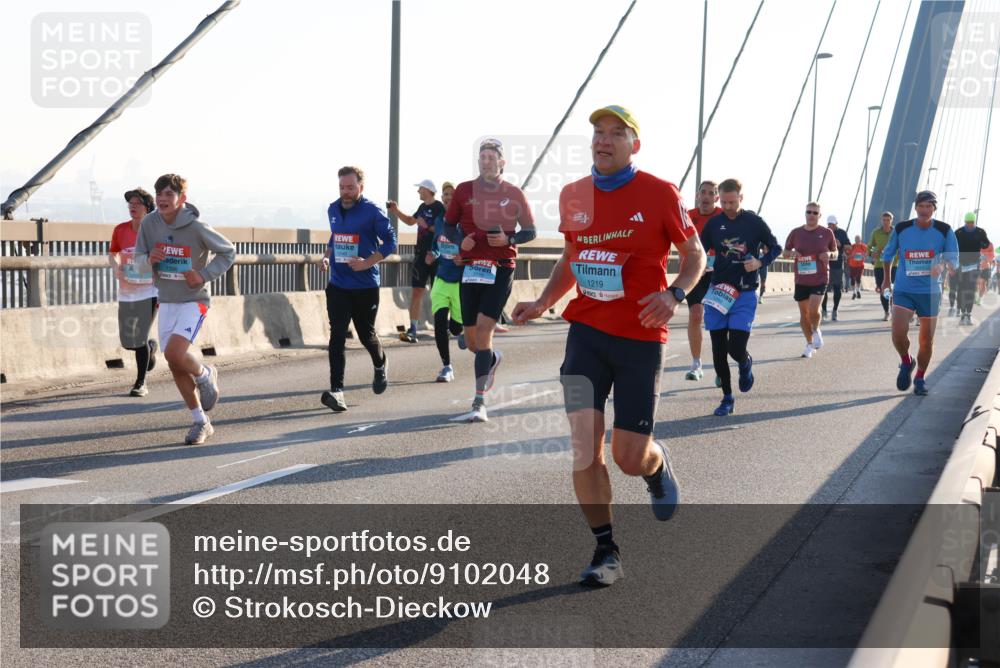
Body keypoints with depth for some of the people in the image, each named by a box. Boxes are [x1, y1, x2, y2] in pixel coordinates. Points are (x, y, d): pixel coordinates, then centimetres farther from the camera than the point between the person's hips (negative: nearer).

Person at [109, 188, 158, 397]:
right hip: (126, 293, 4)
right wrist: (117, 269, -7)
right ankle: (150, 347, 43)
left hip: (149, 292, -4)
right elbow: (113, 254, 14)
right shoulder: (120, 230, 0)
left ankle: (141, 383, 6)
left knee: (140, 339, -9)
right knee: (127, 342, 7)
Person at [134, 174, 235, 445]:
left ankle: (206, 376, 10)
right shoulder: (149, 223, -4)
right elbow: (139, 262, 5)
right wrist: (148, 260, -18)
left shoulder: (196, 227, -15)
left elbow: (229, 252, -4)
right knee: (175, 366, 5)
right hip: (166, 302, 5)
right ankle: (201, 422, 19)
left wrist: (204, 275, -14)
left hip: (193, 301, -5)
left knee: (174, 353, -23)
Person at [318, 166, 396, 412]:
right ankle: (337, 391, -14)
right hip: (337, 285, 4)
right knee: (337, 336, -9)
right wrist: (326, 256, 6)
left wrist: (368, 262, -19)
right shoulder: (333, 210, 9)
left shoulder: (372, 211, -10)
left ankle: (380, 365, 44)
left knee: (366, 334, 11)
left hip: (365, 286, -4)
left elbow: (390, 241, -8)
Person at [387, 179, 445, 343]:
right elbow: (410, 221, 29)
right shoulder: (423, 207, 13)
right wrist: (396, 211, 19)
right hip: (421, 254, 8)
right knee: (416, 290, 2)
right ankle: (412, 330, 1)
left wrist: (427, 226, -22)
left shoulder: (439, 208, -12)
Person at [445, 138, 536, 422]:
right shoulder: (464, 190, 7)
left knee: (483, 330, -16)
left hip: (501, 270, -3)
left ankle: (480, 402, -14)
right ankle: (493, 358, 45)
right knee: (471, 340, 8)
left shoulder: (514, 194, 3)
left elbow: (530, 231, 8)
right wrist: (460, 241, -5)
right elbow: (448, 224, 16)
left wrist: (509, 239, -11)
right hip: (471, 268, 3)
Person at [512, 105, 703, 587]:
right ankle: (605, 551, 6)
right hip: (586, 331, 3)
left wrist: (674, 294, -16)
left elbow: (695, 255, 3)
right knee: (584, 446, -7)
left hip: (641, 336, -3)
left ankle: (657, 465, 37)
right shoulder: (573, 196, 6)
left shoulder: (660, 194, -5)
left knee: (630, 458, -2)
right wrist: (543, 303, 7)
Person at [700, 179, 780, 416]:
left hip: (745, 294, -3)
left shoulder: (754, 222, -3)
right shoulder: (714, 224, 3)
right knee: (718, 350, 4)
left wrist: (760, 262, -10)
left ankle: (746, 363, 26)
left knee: (736, 348, -12)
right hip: (717, 293, 3)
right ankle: (727, 398, 19)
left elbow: (775, 247, 7)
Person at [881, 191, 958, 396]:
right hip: (903, 290, -1)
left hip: (930, 292, 1)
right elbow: (887, 255, 13)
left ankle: (920, 378, 27)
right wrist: (886, 279, 20)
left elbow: (953, 259, -3)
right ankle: (906, 362, 14)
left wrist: (941, 265, -26)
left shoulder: (944, 231, -4)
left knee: (927, 339, 6)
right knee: (898, 333, -17)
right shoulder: (901, 229, -3)